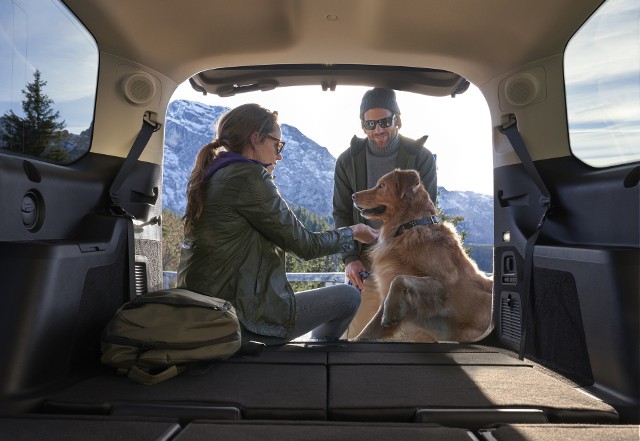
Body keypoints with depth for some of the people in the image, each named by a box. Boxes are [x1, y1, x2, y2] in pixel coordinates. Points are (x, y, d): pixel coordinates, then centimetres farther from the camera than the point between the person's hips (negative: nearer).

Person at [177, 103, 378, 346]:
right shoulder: (249, 176, -18)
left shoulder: (209, 175, 9)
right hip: (240, 318, -10)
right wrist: (353, 232, 3)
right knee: (348, 297, 3)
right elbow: (304, 244, -13)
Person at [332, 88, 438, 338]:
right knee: (357, 332, 1)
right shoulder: (348, 161, 2)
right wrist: (350, 258, -7)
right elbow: (342, 214, 4)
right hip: (365, 259, 1)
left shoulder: (421, 158, -2)